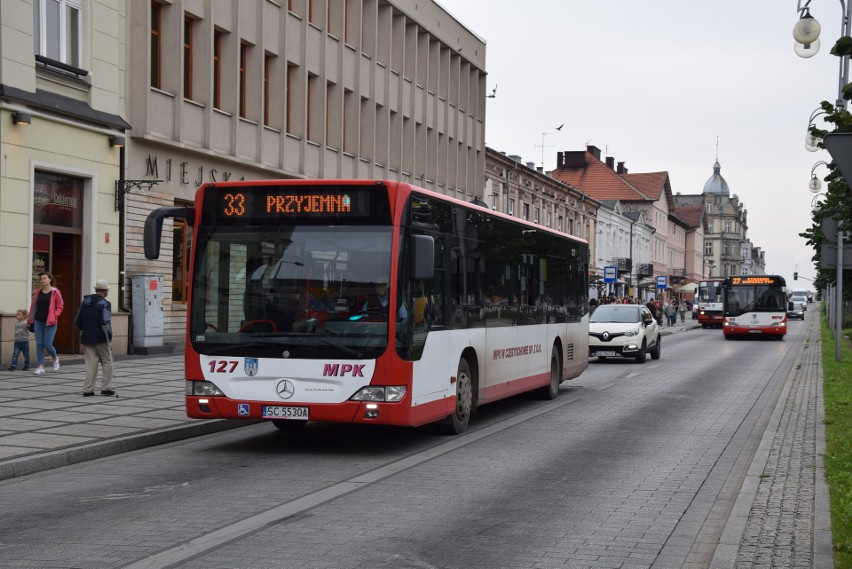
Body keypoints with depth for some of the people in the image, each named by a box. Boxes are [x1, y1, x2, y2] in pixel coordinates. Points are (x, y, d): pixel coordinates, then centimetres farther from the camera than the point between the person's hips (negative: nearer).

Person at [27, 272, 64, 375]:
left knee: (47, 345, -7)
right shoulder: (38, 292, 8)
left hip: (50, 323, -4)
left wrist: (54, 316, -13)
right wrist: (30, 319, 14)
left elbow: (60, 307, -1)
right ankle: (41, 367, 6)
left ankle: (55, 358, 24)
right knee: (39, 344, 1)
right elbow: (33, 306, 14)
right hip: (38, 321, 4)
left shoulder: (55, 292, -5)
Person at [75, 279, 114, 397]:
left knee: (90, 364, 8)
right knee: (107, 362, 8)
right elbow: (105, 323, -21)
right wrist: (110, 335, -9)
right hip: (100, 338, -5)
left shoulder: (85, 302, 8)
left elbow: (78, 321, 10)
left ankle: (88, 389, 4)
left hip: (87, 338, 6)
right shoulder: (105, 304, -12)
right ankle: (106, 388, 6)